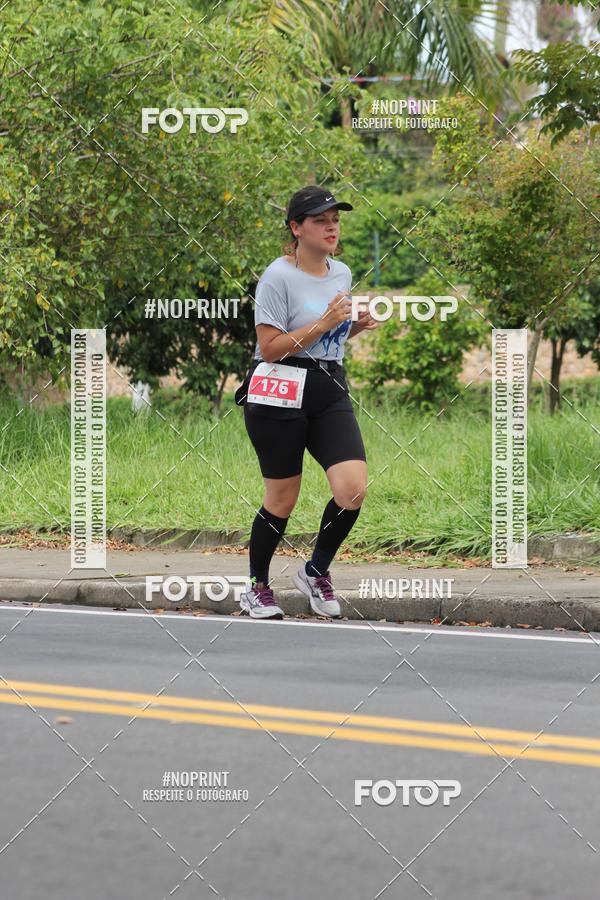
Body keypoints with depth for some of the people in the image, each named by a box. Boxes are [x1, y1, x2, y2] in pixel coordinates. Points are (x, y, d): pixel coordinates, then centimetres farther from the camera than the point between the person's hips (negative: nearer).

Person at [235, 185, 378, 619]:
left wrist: (355, 326, 5)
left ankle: (317, 571, 10)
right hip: (279, 395, -6)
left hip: (330, 393, 6)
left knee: (354, 489, -13)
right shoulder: (279, 277, -11)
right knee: (282, 500, 2)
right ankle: (257, 587, 24)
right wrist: (323, 324, -20)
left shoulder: (342, 273, 11)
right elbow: (269, 347, -15)